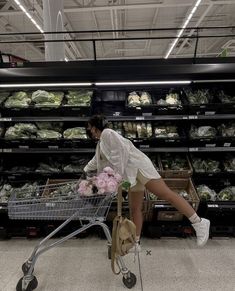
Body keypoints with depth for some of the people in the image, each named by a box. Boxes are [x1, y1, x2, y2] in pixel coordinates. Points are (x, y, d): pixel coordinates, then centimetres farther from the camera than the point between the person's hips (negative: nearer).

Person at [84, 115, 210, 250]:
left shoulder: (107, 133, -4)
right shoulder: (101, 142, 25)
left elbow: (121, 151, -16)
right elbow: (96, 161, 41)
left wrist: (118, 175, -14)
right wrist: (84, 171, 48)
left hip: (138, 165, -9)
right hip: (131, 174, 10)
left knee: (165, 194, -16)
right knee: (135, 208, 9)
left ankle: (198, 223, -11)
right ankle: (136, 243, 17)